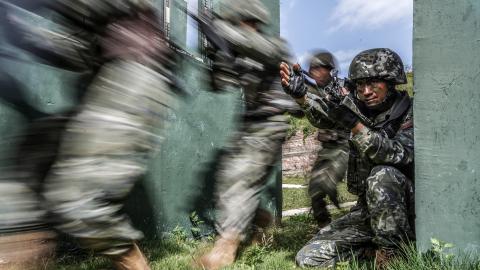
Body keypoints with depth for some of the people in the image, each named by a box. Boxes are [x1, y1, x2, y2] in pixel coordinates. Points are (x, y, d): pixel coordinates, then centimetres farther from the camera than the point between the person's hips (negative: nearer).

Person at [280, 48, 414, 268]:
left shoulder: (411, 114, -13)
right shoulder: (357, 105, 0)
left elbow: (397, 153, -32)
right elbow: (323, 113, -20)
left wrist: (354, 124, -42)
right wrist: (301, 95, -40)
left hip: (407, 211, -4)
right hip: (368, 209, 4)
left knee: (383, 175, -37)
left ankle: (389, 249, -16)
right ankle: (373, 246, 11)